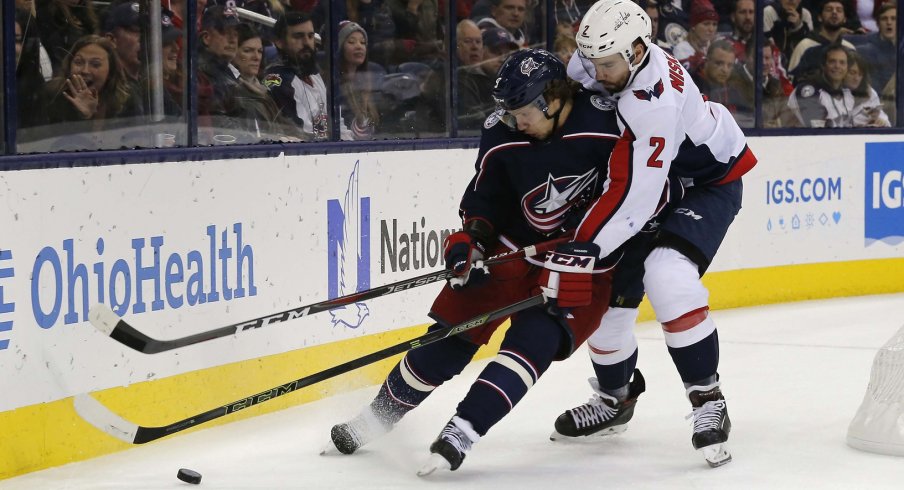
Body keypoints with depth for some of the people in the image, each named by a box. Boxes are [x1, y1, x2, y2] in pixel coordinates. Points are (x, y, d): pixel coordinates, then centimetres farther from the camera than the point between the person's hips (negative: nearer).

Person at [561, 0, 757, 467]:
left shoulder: (656, 101, -37)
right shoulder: (597, 60, -14)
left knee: (667, 276, -30)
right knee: (605, 289, 4)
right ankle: (614, 398, 29)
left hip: (707, 182, -8)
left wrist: (583, 248, -40)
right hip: (643, 176, 8)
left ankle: (708, 401, -18)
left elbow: (636, 198, -39)